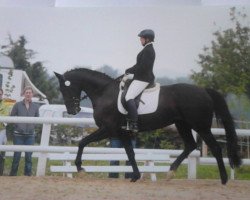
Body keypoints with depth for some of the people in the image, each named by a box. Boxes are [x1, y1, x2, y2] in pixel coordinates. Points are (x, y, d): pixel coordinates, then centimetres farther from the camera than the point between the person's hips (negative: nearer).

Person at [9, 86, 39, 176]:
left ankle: (28, 174, 13)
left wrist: (33, 126, 1)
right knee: (17, 155, 1)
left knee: (29, 156, 4)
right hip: (18, 135, -1)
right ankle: (13, 174, 13)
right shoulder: (18, 105, 1)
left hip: (30, 135, 2)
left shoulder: (35, 106, 6)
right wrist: (16, 125, -4)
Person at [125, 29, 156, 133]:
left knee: (129, 97, -21)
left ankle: (134, 125, -25)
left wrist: (128, 71, -12)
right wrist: (130, 70, 11)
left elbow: (142, 67, -23)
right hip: (142, 78, 11)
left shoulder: (148, 50, -16)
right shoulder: (148, 49, 17)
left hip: (143, 79, -11)